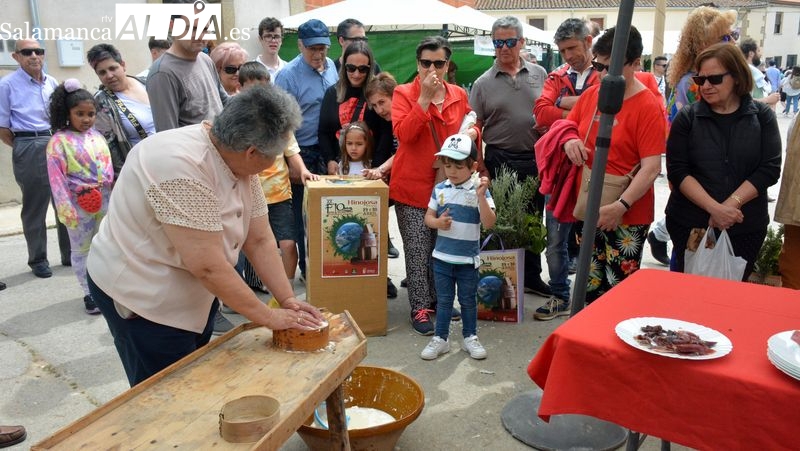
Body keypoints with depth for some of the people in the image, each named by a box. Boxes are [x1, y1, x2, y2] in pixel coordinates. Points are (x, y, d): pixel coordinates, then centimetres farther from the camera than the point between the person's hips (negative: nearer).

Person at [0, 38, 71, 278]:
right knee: (34, 207, 5)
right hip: (30, 149, -4)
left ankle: (70, 254, 22)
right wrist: (26, 148, 0)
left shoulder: (52, 83, 11)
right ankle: (38, 260, 17)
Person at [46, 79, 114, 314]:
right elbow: (56, 177, -13)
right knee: (81, 250, 8)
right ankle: (89, 293, 18)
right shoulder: (59, 141, -10)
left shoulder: (97, 137, 6)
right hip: (79, 205, -4)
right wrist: (65, 209, -18)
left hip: (104, 202, 5)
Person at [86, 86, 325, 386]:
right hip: (141, 296, -8)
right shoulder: (182, 167, -32)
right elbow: (208, 266, -32)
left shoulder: (239, 161, -7)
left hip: (192, 291, 8)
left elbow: (260, 240, -2)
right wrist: (268, 317, -23)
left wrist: (287, 300, -9)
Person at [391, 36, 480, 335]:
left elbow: (471, 128, 19)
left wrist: (472, 132, -5)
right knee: (418, 251, -1)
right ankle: (420, 309, 9)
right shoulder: (403, 93, -6)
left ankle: (438, 300, 28)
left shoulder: (459, 95, 6)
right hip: (412, 184, -4)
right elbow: (403, 134, -20)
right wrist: (425, 97, -21)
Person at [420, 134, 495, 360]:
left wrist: (481, 196, -29)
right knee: (443, 300, 13)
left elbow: (489, 223, -19)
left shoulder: (479, 190, -10)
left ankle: (470, 337, 30)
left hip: (468, 258, -2)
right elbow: (428, 217, 6)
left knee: (468, 300, 13)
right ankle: (441, 338, 25)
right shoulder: (439, 189, -1)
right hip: (442, 257, 2)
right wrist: (437, 223, -16)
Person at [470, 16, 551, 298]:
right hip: (501, 161, -2)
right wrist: (481, 167, -8)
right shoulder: (483, 84, 1)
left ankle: (532, 277, 27)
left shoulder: (539, 74, 7)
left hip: (536, 159, 2)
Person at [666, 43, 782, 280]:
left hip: (746, 227, 1)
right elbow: (677, 171, -8)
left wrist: (731, 204, -17)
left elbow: (769, 168, -5)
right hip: (689, 224, -1)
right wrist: (714, 208, -19)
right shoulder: (686, 118, -2)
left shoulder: (762, 116, 1)